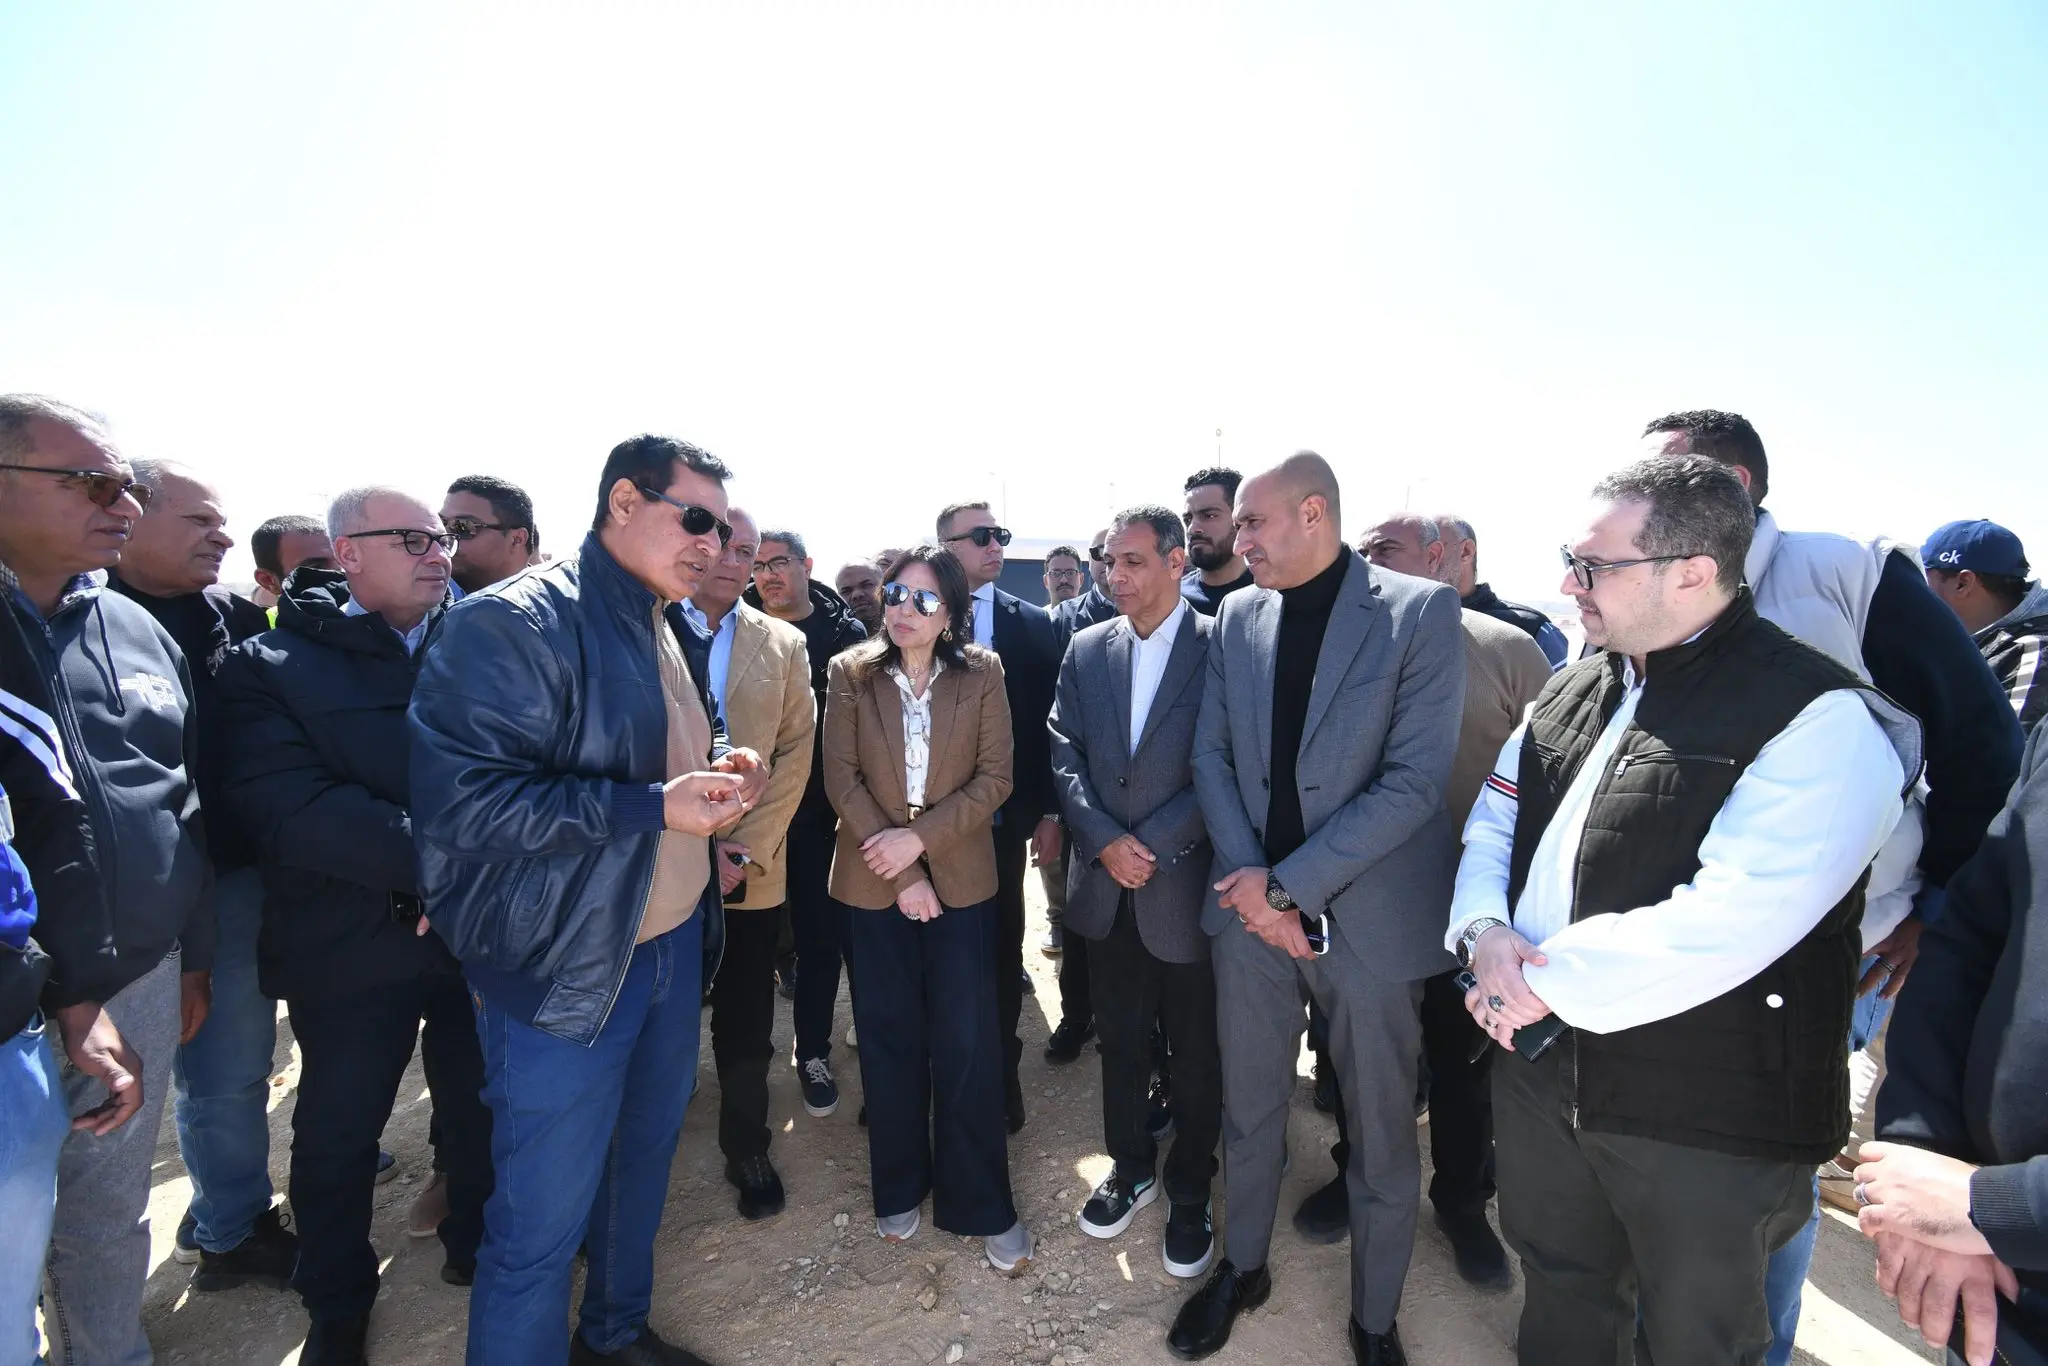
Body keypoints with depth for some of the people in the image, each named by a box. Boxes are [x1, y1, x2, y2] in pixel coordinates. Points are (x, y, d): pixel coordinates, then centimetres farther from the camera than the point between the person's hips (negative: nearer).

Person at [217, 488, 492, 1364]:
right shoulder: (272, 665, -6)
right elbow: (289, 807, -19)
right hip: (351, 947, -1)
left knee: (481, 1108, 17)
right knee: (336, 1130, 16)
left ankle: (480, 1250, 44)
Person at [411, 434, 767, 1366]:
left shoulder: (680, 631, 8)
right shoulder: (513, 624, -18)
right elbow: (459, 799, -23)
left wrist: (723, 769, -2)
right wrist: (655, 806, -26)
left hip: (674, 942, 8)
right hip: (567, 971, -8)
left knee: (644, 1159, 24)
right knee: (542, 1220, 7)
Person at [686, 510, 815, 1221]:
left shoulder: (784, 645, 5)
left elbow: (795, 756, 1)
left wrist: (746, 850, -9)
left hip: (750, 869, 1)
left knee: (746, 1028, 11)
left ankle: (747, 1149, 32)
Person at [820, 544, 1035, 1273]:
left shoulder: (981, 675, -4)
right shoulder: (850, 674, -2)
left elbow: (995, 776, -6)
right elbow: (841, 778, -6)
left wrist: (920, 838, -17)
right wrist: (899, 872, -12)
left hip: (960, 877, -1)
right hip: (876, 880, 1)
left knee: (967, 1044, 2)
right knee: (889, 1039, 12)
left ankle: (982, 1204, 19)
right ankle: (900, 1188, 32)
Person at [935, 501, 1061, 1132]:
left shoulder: (1032, 625, 2)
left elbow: (1048, 723, 2)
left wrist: (1049, 810, -2)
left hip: (1003, 817, 1)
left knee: (1001, 943, 11)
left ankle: (1000, 1070, 30)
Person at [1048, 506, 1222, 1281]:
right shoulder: (1086, 650, 5)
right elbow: (1065, 754, 1)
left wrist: (1151, 845, -15)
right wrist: (1105, 840, -12)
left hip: (1185, 887, -3)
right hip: (1106, 886, 4)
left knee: (1196, 1056, 13)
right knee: (1120, 1042, 19)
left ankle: (1190, 1194, 35)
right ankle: (1130, 1168, 41)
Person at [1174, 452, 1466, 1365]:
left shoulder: (1421, 612, -10)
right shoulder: (1236, 617, 4)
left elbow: (1414, 780, -16)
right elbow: (1212, 754, 5)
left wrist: (1290, 885, -16)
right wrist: (1251, 881, -8)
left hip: (1371, 916, -3)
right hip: (1252, 904, 4)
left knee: (1382, 1134, 14)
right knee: (1249, 1109, 19)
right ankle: (1243, 1266, 44)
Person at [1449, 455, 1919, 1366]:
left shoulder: (1820, 717, -19)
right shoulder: (1573, 690, 4)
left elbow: (1726, 925, -28)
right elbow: (1492, 825, 8)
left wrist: (1547, 985, -20)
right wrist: (1485, 933, -11)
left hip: (1708, 1122, -5)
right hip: (1542, 1065, 6)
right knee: (1560, 1291, 26)